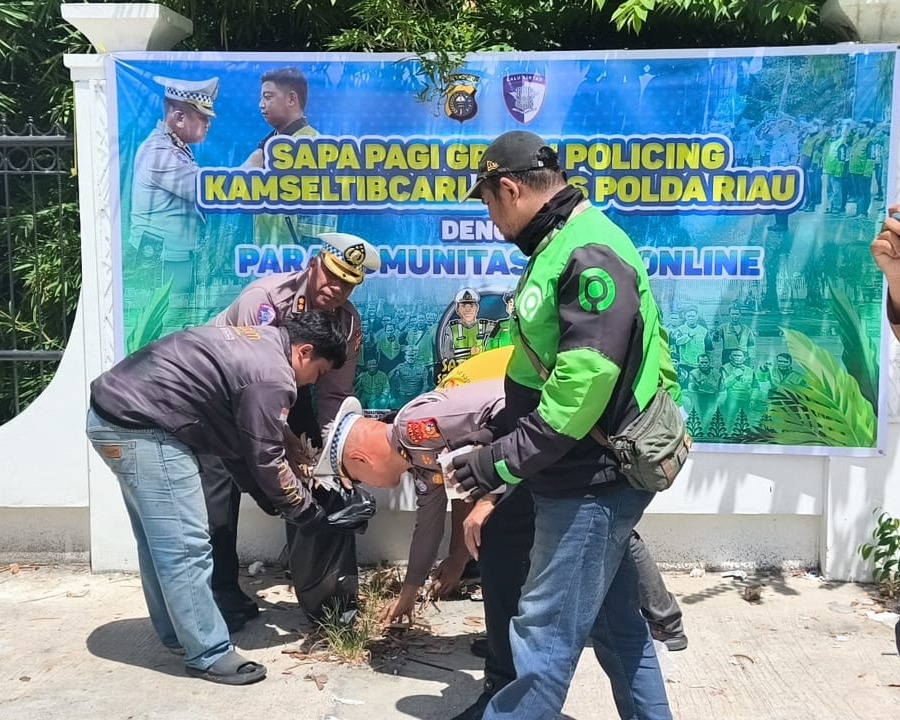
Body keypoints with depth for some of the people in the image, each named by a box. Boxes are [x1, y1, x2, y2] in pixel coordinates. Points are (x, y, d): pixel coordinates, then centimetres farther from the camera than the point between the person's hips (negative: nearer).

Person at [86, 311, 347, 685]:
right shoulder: (271, 375, -16)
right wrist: (309, 514, 4)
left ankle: (179, 636, 33)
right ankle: (209, 655, 8)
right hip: (139, 426, -11)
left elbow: (240, 443, 17)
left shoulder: (255, 342, 14)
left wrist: (271, 502, 18)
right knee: (186, 547, -3)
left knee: (161, 541, 19)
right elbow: (266, 459, -10)